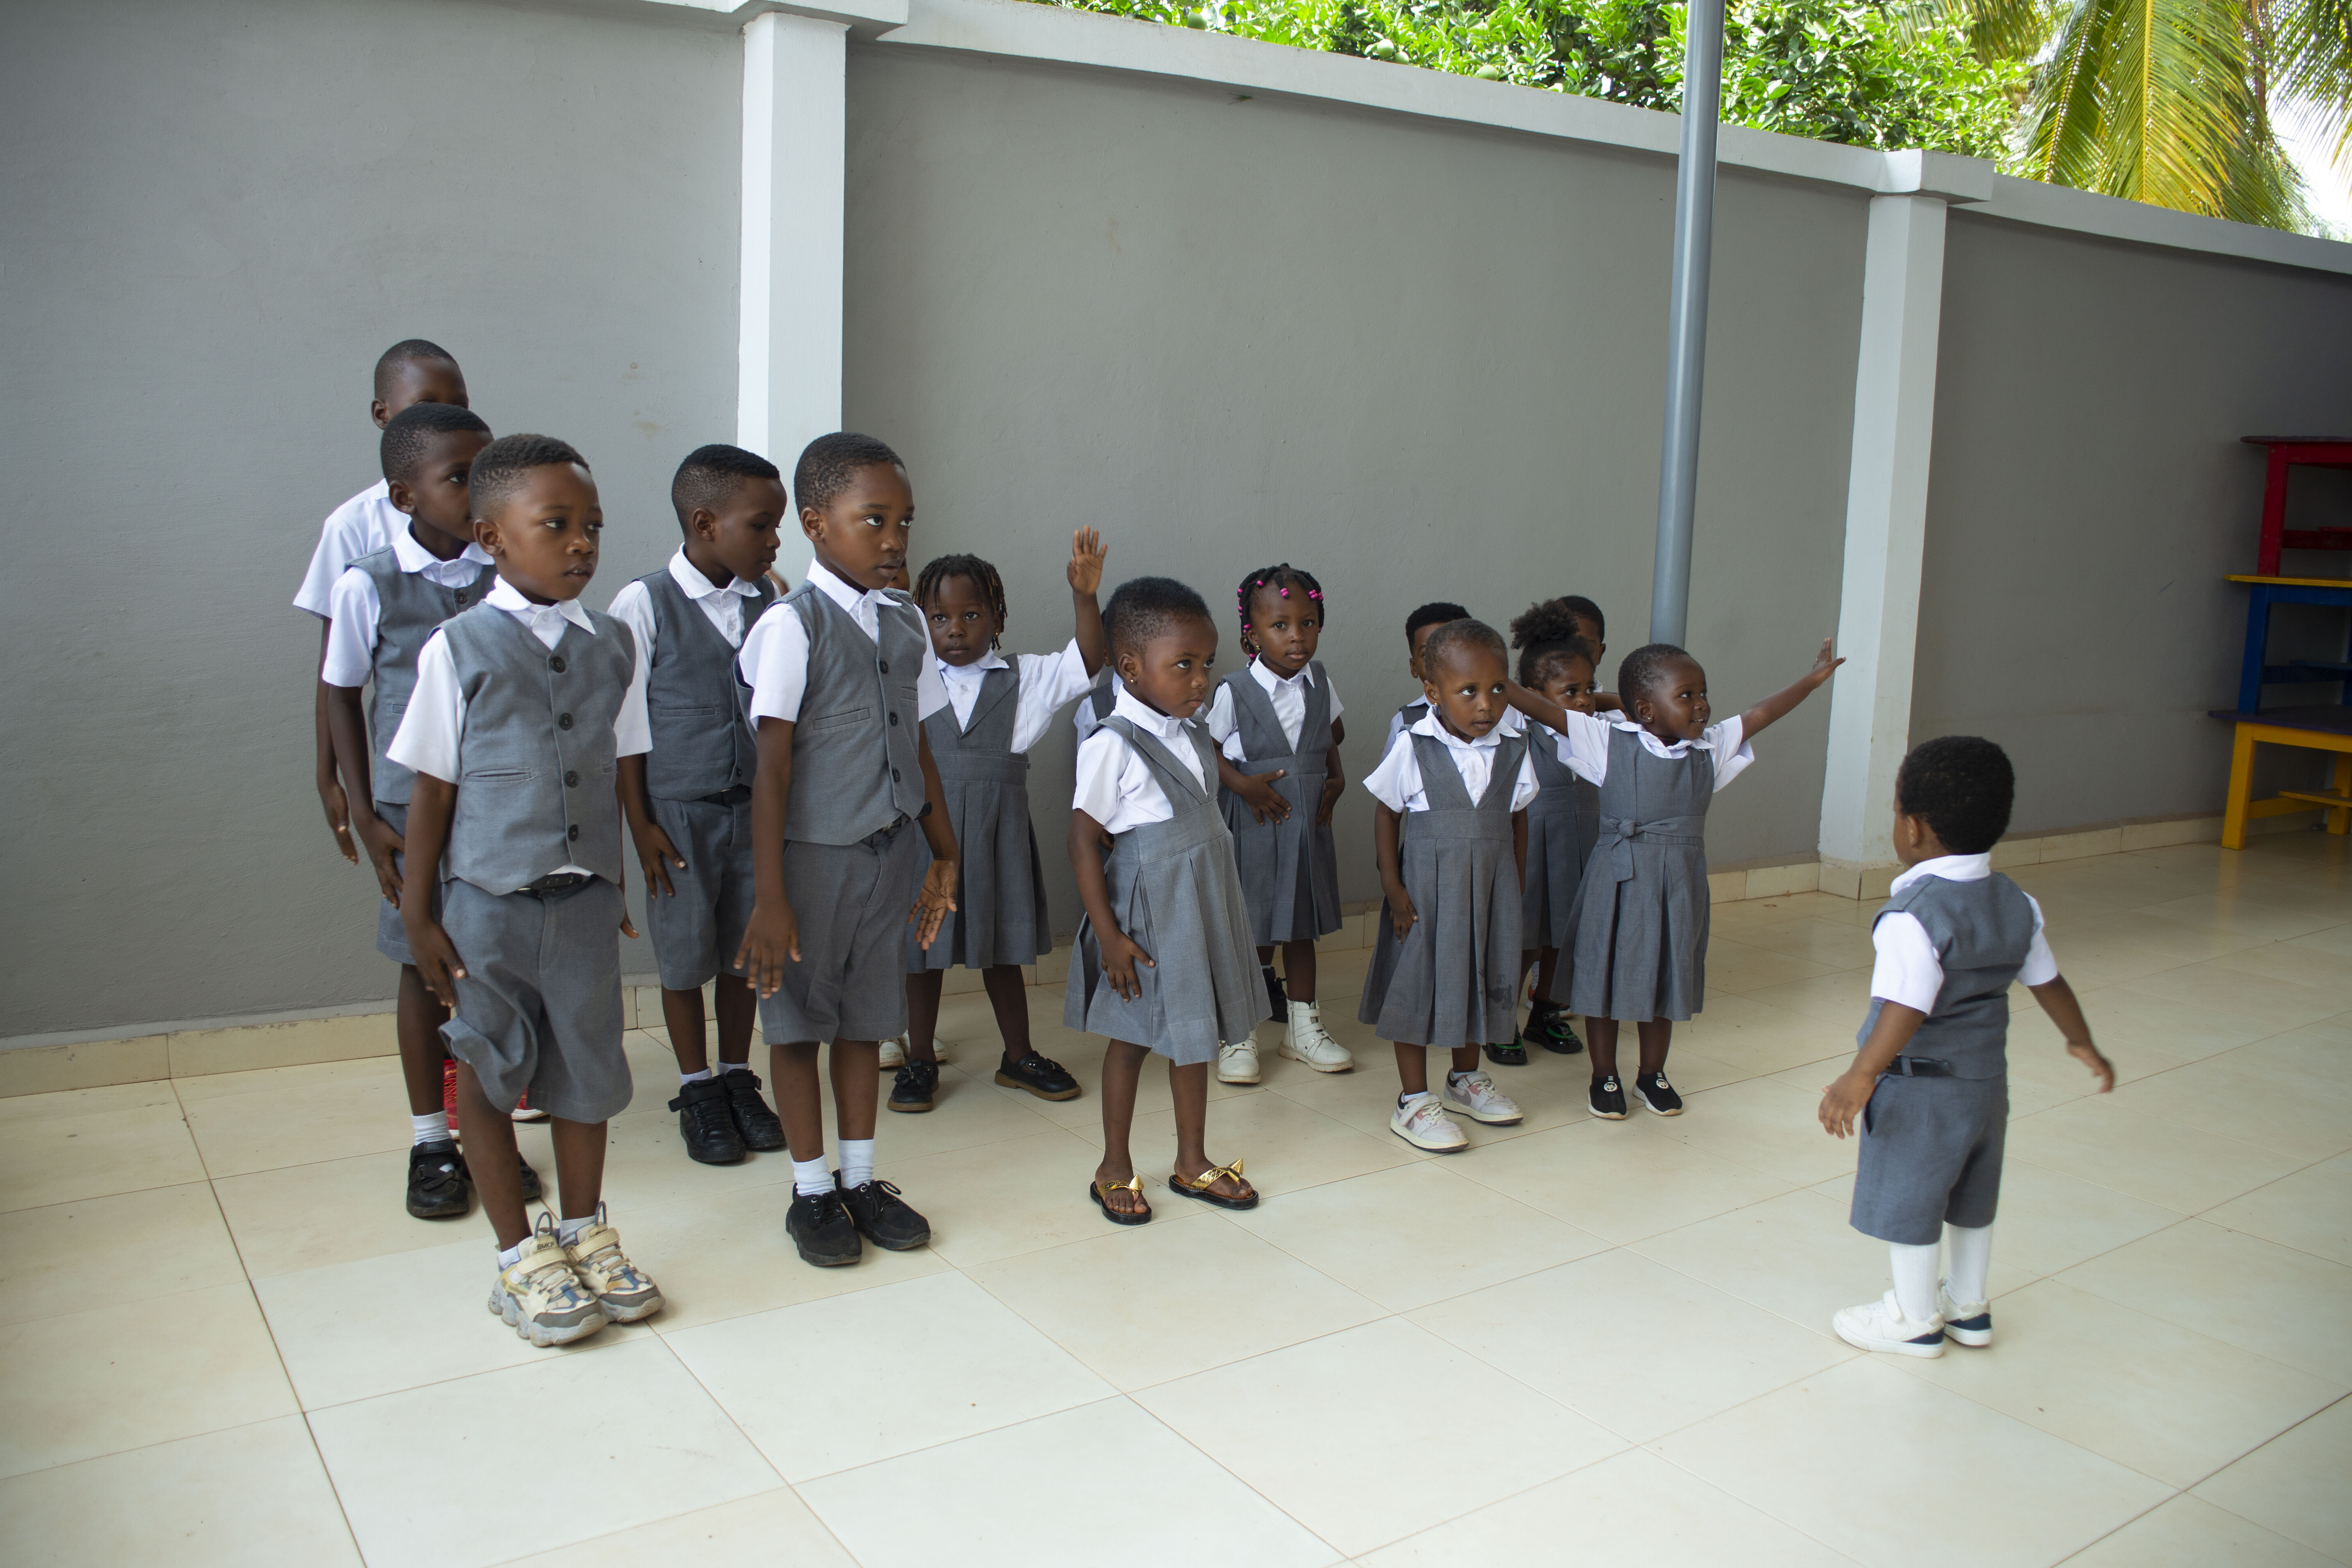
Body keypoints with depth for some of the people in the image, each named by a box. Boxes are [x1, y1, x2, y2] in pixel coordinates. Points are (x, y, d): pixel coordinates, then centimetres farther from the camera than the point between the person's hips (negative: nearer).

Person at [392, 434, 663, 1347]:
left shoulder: (613, 647, 2)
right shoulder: (460, 648, -8)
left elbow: (613, 776, 8)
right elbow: (433, 788, -5)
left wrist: (615, 887, 11)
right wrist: (418, 914, -3)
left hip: (583, 897, 3)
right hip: (489, 897, -3)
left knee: (584, 1065, 12)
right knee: (487, 1072, 9)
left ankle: (583, 1236, 31)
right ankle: (521, 1256, 25)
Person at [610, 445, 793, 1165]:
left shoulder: (769, 604, 2)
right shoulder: (644, 603, -10)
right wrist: (640, 824, -9)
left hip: (753, 807, 4)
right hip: (679, 812, -3)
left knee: (744, 950, 12)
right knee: (685, 956, 7)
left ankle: (738, 1078, 29)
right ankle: (697, 1090, 24)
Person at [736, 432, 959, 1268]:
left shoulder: (906, 621, 5)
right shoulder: (792, 625, -13)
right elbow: (772, 766, -15)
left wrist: (944, 855, 15)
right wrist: (769, 898, -17)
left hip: (888, 852, 5)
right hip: (812, 852, -5)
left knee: (867, 1016, 14)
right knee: (800, 1019, 8)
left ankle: (861, 1178, 29)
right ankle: (812, 1190, 23)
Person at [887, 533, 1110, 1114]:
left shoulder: (1024, 679, 0)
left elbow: (1089, 660, -10)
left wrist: (1085, 596, -24)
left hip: (997, 830, 1)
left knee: (1002, 946, 13)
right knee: (923, 944, 9)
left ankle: (1019, 1056, 28)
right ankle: (919, 1062, 24)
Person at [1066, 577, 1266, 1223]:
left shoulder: (1192, 736, 5)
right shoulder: (1113, 744, -18)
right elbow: (1085, 838, -17)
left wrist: (1220, 914, 15)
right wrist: (1107, 935, -18)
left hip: (1204, 907, 7)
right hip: (1146, 917, -7)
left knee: (1195, 1035, 15)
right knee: (1134, 1039, 7)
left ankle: (1192, 1161, 30)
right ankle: (1115, 1169, 24)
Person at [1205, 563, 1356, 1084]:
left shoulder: (1319, 682, 1)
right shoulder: (1235, 692, -13)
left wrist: (1336, 775, 4)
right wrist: (1242, 784, -19)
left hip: (1309, 820, 5)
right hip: (1254, 822, -4)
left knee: (1302, 926, 15)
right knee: (1253, 932, 1)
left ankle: (1301, 1027, 28)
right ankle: (1239, 1034, 14)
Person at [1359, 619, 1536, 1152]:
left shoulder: (1512, 750, -4)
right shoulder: (1413, 748, -14)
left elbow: (1518, 820, 7)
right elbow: (1387, 816, -7)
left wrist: (1516, 885, 8)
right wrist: (1392, 887, -10)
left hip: (1490, 888, 4)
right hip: (1426, 886, -4)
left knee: (1482, 977, 16)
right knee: (1418, 983, 3)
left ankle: (1465, 1078, 37)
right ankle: (1413, 1100, 14)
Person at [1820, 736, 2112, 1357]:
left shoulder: (1914, 915, -25)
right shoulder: (2016, 904, 0)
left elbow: (1907, 1007, -35)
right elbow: (2048, 981, 11)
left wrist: (1859, 1079, -39)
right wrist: (2082, 1043, 26)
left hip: (1920, 1086, -8)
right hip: (1988, 1076, 8)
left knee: (1905, 1199, 9)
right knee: (1971, 1199, 23)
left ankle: (1916, 1319, 24)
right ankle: (1969, 1306, 38)